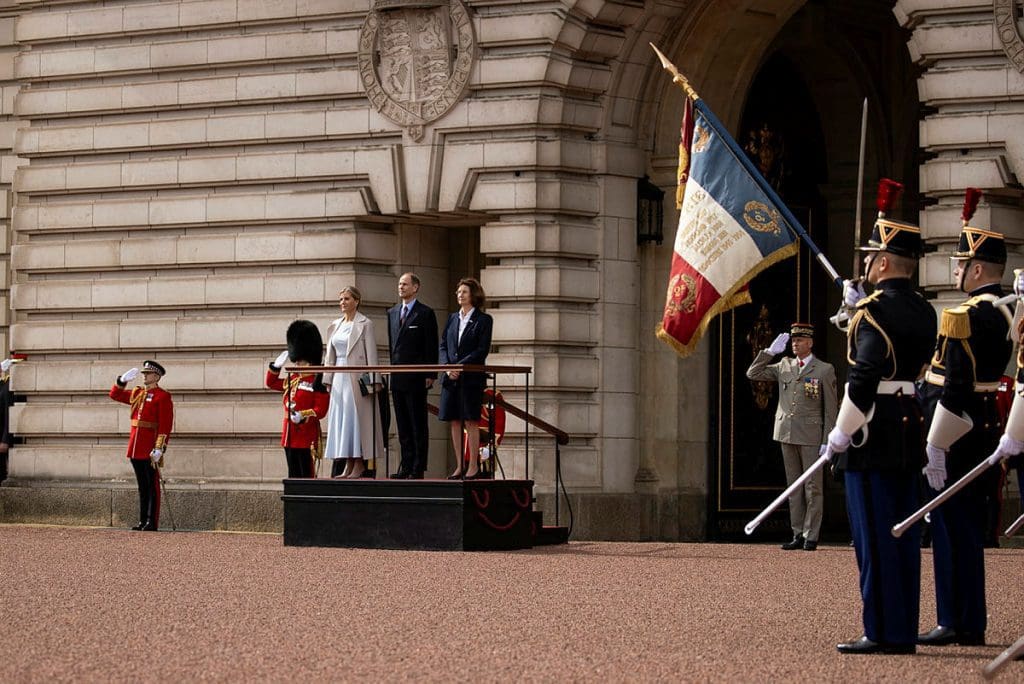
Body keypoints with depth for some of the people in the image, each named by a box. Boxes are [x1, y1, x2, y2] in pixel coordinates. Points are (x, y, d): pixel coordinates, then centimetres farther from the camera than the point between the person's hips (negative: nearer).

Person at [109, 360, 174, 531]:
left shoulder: (163, 397, -7)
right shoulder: (137, 394, 15)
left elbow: (166, 425, -14)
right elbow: (115, 394, 26)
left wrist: (159, 448, -20)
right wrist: (123, 380, 8)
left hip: (151, 450, -7)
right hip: (136, 448, 7)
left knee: (152, 486, -3)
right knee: (142, 486, 11)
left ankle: (152, 523, -2)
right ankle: (143, 521, 14)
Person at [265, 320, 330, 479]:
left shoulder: (317, 383, -8)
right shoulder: (292, 381, 14)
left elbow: (321, 410, -14)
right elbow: (271, 383, 29)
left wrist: (302, 415, -26)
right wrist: (277, 365, 15)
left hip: (307, 436, -8)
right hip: (290, 435, 8)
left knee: (307, 474, -6)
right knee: (293, 474, 9)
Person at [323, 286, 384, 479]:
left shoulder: (365, 324, -3)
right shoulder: (335, 325, 15)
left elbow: (371, 354, -7)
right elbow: (330, 356, 17)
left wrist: (372, 381, -13)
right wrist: (327, 380, 11)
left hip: (357, 376, -6)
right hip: (339, 378, 6)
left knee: (357, 417, -6)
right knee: (340, 419, 4)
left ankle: (359, 464, -3)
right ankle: (348, 466, 8)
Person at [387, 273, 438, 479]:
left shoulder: (425, 313, -4)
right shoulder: (392, 313, 16)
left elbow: (431, 346, -6)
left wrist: (430, 375, -11)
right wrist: (392, 367, 13)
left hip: (416, 377, -6)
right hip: (397, 378, 6)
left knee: (418, 424, -3)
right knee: (403, 424, 8)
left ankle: (418, 468, -2)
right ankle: (406, 466, 12)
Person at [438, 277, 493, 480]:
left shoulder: (484, 320, 0)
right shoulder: (452, 318, 15)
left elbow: (482, 350, -8)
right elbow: (442, 346, 12)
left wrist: (460, 366, -16)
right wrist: (447, 366, -6)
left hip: (471, 377, -5)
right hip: (451, 378, 5)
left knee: (471, 421, -6)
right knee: (455, 422, 4)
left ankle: (473, 466, -2)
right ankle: (459, 466, 9)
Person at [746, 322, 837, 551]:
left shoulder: (824, 370, -1)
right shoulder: (784, 366, 12)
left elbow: (830, 409, -3)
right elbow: (753, 373, 14)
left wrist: (827, 442, -8)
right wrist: (770, 351, 3)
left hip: (811, 436, -5)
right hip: (787, 434, 5)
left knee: (813, 488, -2)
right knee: (794, 488, 8)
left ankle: (810, 536, 1)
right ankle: (798, 534, 12)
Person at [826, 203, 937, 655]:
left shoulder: (875, 310, -15)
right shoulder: (924, 312, 11)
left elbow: (864, 379, -21)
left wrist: (840, 435, -14)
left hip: (873, 433, -8)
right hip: (910, 429, 8)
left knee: (874, 537, -5)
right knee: (902, 534, 10)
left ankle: (883, 634, -4)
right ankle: (904, 633, 13)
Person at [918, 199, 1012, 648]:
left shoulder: (967, 316, -17)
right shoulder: (1009, 313, 12)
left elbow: (956, 390, -21)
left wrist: (935, 447, -19)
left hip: (961, 438, -9)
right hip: (990, 436, 9)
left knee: (951, 529, -3)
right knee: (969, 531, 13)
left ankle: (955, 623, -1)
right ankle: (971, 625, 16)